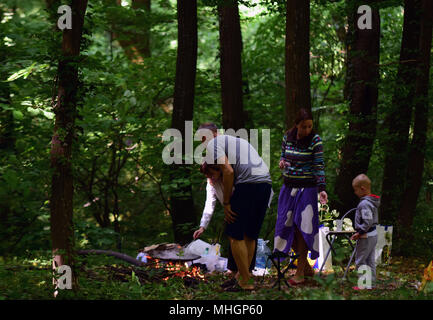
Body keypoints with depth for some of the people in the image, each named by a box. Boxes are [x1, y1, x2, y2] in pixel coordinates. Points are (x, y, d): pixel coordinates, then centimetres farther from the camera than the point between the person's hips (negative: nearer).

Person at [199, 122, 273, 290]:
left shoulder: (214, 144, 5)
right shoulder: (240, 140, 32)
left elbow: (228, 171, -9)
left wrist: (226, 203, -4)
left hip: (248, 184, -8)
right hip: (266, 183, 8)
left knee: (235, 235, 1)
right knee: (250, 235, 19)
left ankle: (245, 282, 1)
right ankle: (245, 274, 24)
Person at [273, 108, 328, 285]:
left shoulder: (315, 140, -10)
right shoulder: (287, 137, 3)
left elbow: (319, 166, -10)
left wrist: (321, 189, -20)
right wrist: (282, 163, -8)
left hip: (306, 188, -5)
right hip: (288, 187, 5)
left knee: (302, 227, -6)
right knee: (288, 227, 4)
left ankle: (300, 272, 1)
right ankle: (306, 267, 18)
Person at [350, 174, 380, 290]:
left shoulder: (364, 204, -21)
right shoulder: (373, 202, 10)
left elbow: (368, 222, -26)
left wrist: (359, 233, -20)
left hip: (366, 237, -10)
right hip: (373, 235, 10)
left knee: (360, 261, -2)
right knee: (370, 260, 16)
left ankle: (364, 284, -3)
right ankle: (371, 283, 22)